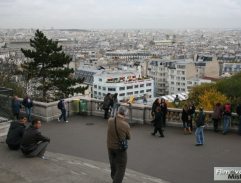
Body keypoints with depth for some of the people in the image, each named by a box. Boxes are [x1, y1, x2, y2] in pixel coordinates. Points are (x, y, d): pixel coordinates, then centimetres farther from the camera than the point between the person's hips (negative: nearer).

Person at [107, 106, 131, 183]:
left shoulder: (110, 121, -13)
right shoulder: (126, 125, -22)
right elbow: (128, 137, -6)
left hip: (110, 147, 5)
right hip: (120, 149, -5)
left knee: (113, 166, 25)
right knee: (121, 168, 5)